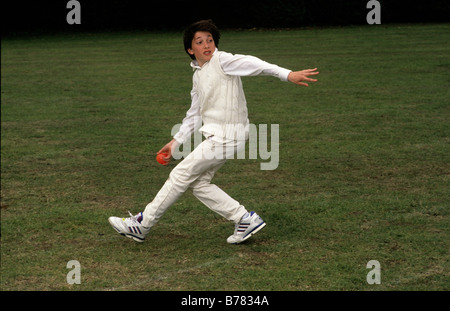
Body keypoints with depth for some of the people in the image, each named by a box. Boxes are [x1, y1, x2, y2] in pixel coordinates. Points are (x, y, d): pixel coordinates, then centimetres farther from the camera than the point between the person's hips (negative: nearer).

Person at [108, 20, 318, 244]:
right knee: (198, 183, 10)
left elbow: (251, 64, -26)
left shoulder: (222, 61, -11)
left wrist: (287, 74, -40)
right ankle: (245, 219, 10)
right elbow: (194, 115, 24)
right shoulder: (198, 75, 15)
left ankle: (141, 225, 9)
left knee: (180, 176, -2)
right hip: (216, 135, 9)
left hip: (226, 136, -9)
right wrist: (175, 143, 24)